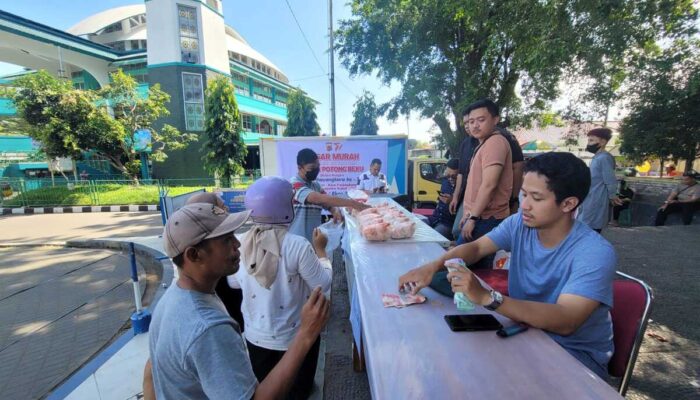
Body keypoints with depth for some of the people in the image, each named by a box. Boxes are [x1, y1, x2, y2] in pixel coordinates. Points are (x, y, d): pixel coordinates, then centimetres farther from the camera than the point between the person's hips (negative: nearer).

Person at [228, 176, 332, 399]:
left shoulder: (242, 243, -13)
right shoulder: (298, 246, -27)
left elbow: (233, 282, 4)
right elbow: (323, 284, -17)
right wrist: (320, 250, -5)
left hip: (255, 336, 4)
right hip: (294, 337, -4)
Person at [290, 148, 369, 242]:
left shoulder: (316, 185, 11)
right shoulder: (294, 185, -15)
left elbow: (329, 203, 7)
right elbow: (319, 198, -29)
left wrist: (336, 210, -18)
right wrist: (352, 203, -33)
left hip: (315, 239, 7)